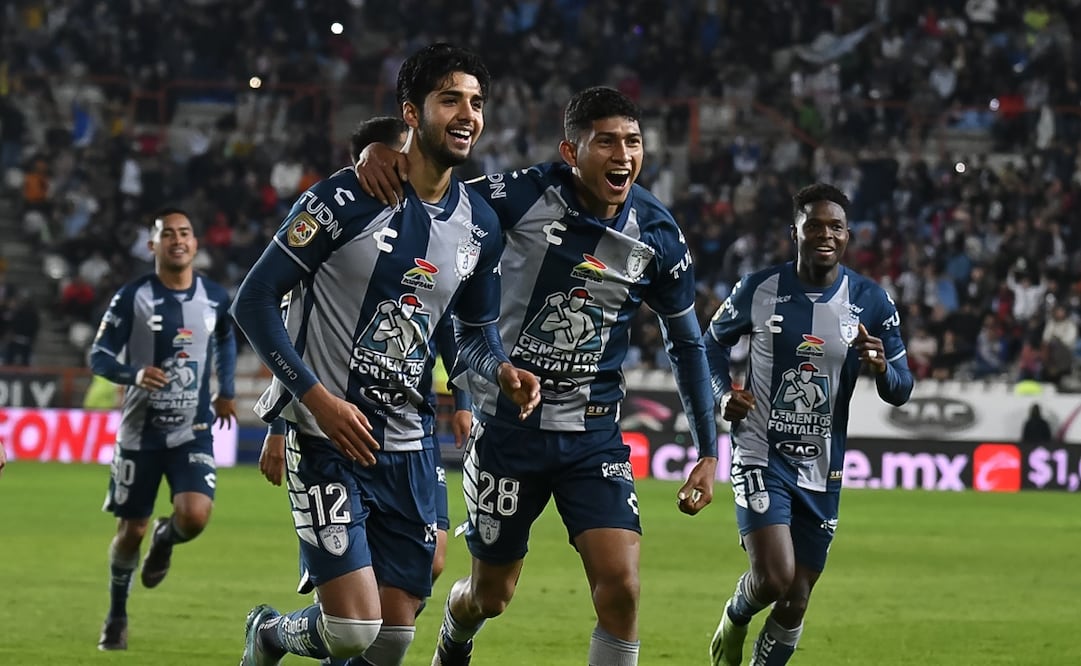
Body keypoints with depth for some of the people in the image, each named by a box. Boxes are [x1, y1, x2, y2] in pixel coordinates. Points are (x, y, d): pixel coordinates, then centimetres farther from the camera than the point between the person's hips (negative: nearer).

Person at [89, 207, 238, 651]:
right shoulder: (132, 297, -9)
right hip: (141, 431, -1)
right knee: (130, 529, 6)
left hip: (193, 431, 1)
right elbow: (98, 356, -9)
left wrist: (225, 390, 18)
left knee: (195, 515, -20)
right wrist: (135, 373, -27)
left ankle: (165, 540, 19)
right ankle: (117, 617, 29)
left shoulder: (215, 298, 0)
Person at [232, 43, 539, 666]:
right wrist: (317, 397, -18)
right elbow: (254, 301, -9)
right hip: (327, 439, -6)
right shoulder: (345, 199, -12)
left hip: (409, 449, 6)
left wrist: (502, 369, -2)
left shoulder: (480, 226, 6)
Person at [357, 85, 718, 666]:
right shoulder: (527, 197, -14)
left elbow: (686, 342, 8)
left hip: (594, 433, 2)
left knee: (620, 585, -16)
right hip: (508, 425, -1)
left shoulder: (657, 233, -5)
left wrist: (708, 452, 7)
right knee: (490, 596, 13)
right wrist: (381, 152, -30)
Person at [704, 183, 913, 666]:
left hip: (823, 469, 3)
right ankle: (734, 621, 16)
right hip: (762, 457, -3)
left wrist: (881, 368, -22)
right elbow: (713, 341, 12)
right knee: (774, 579, -19)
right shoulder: (759, 289, -5)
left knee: (795, 601, 6)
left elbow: (900, 391, 2)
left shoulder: (870, 302, -2)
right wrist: (723, 392, -6)